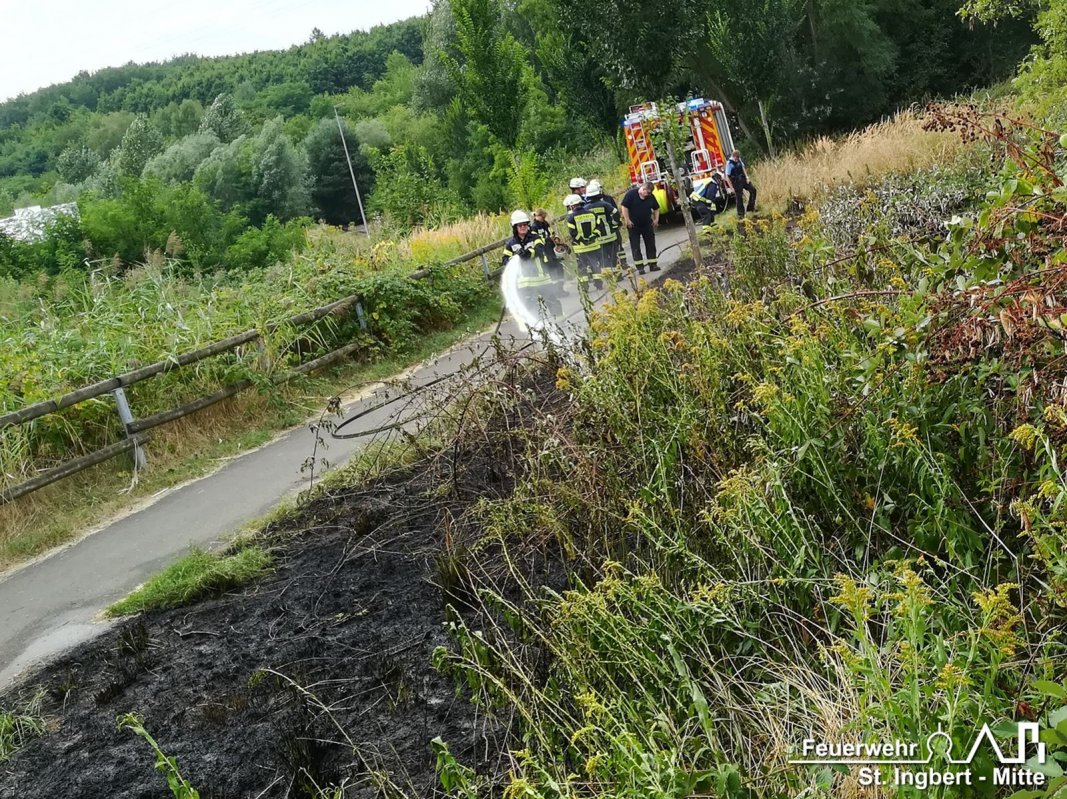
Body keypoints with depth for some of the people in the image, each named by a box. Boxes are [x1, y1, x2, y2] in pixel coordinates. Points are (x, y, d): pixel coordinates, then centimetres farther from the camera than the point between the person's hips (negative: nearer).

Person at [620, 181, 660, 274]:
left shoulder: (651, 197, 1)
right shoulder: (631, 193, -14)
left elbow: (656, 209, 15)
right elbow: (624, 207, -14)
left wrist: (656, 220, 4)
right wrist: (627, 220, -17)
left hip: (647, 224, 4)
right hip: (634, 225, -4)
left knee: (651, 244, 6)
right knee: (635, 246, -3)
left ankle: (653, 264, 14)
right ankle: (640, 267, 1)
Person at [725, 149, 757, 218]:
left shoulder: (739, 160, 1)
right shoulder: (729, 163, -19)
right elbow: (727, 176, -18)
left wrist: (746, 177, 4)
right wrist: (732, 188, -17)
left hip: (743, 179, 7)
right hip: (736, 182, -7)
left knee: (753, 189, 2)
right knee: (739, 198, 0)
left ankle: (751, 207, 15)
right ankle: (740, 214, 12)